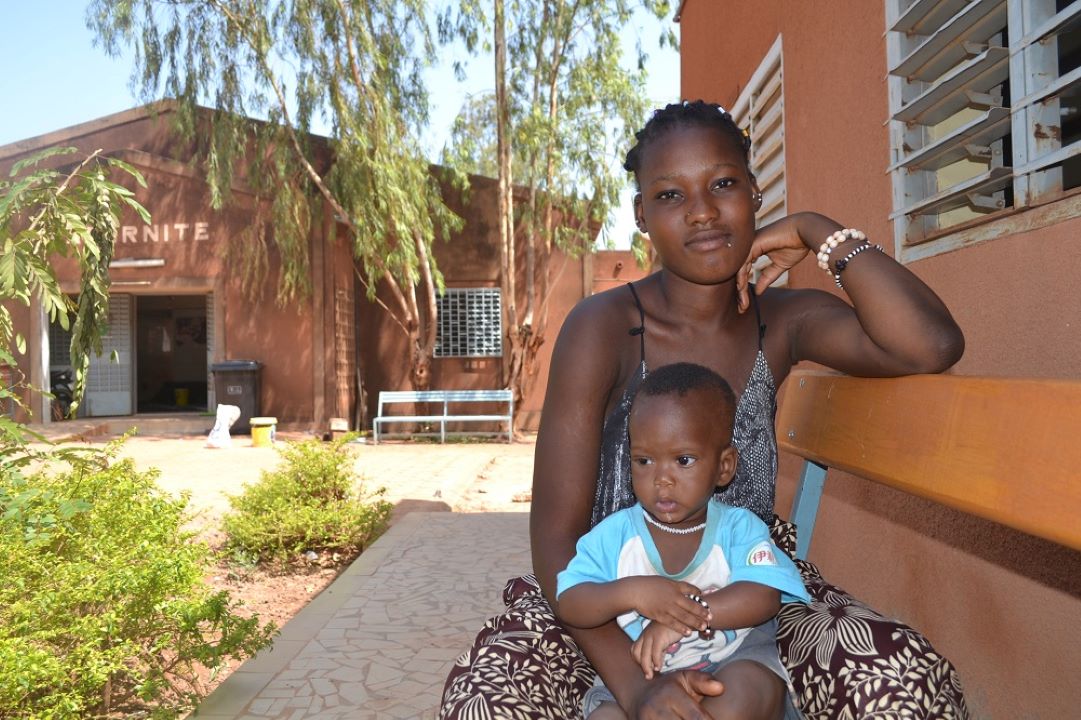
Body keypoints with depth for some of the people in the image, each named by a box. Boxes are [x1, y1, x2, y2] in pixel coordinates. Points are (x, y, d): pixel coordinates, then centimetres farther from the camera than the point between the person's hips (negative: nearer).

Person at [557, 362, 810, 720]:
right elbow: (569, 604, -7)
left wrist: (683, 615, -28)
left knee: (749, 690, -34)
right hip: (633, 680, 1)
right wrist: (631, 593, -26)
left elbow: (763, 598, -16)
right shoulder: (614, 533, -1)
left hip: (732, 661, 0)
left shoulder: (739, 527, -2)